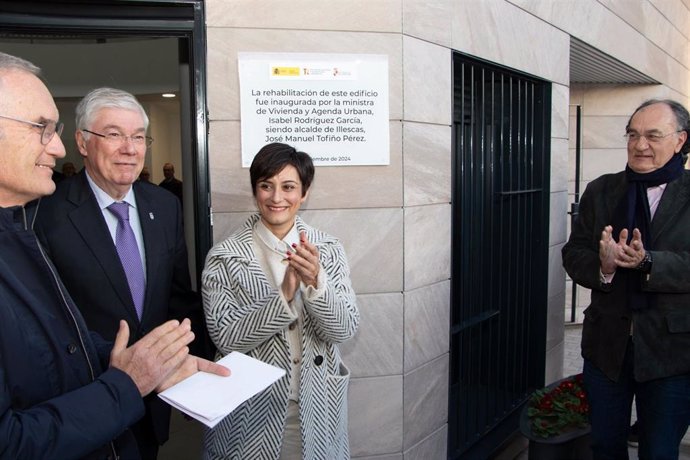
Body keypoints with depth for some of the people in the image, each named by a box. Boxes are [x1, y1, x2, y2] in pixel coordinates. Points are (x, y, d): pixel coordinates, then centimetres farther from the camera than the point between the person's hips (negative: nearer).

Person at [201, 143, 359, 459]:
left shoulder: (329, 250, -5)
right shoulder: (224, 257, -10)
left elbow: (345, 330, -9)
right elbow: (224, 338, -14)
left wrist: (315, 282, -26)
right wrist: (284, 296, -26)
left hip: (317, 407, 2)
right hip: (251, 410, -2)